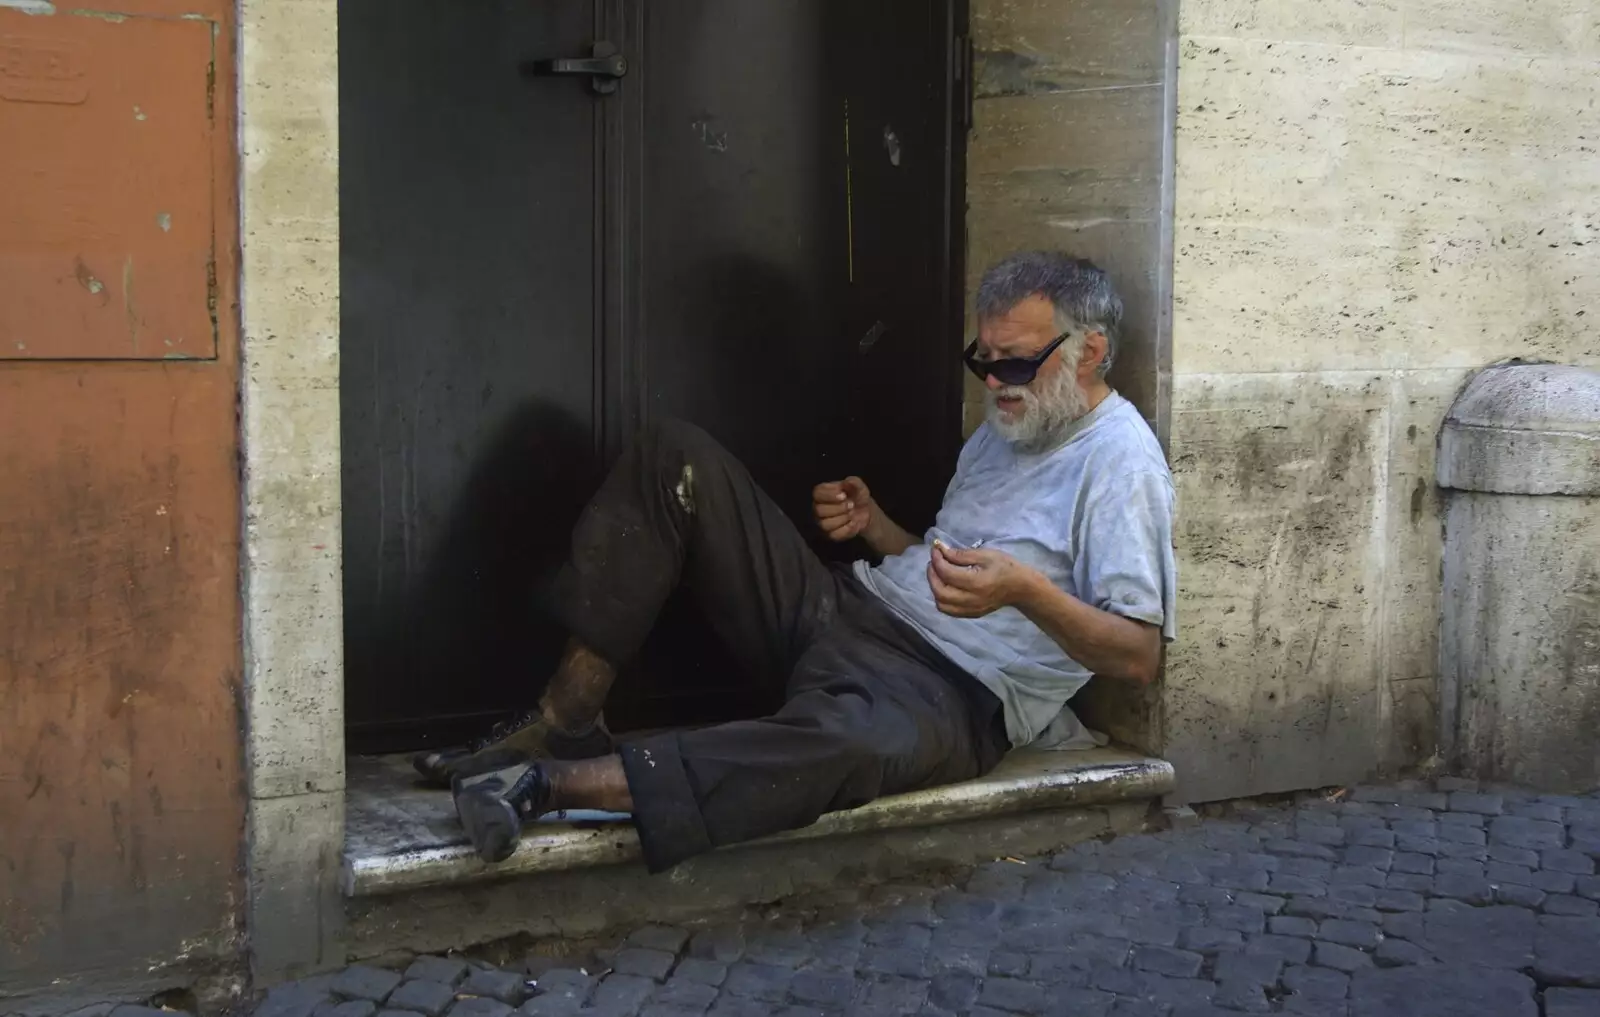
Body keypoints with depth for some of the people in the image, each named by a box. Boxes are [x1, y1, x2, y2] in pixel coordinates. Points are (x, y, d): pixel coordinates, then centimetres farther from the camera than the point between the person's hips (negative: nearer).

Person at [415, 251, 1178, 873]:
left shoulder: (1119, 460, -7)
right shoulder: (1009, 427, 21)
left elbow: (1138, 656, -16)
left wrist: (1026, 588, -30)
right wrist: (874, 526, 7)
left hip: (949, 695, -8)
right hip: (849, 608, 8)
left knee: (847, 741, -47)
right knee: (676, 459, -5)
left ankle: (556, 782, -45)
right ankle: (565, 721, -11)